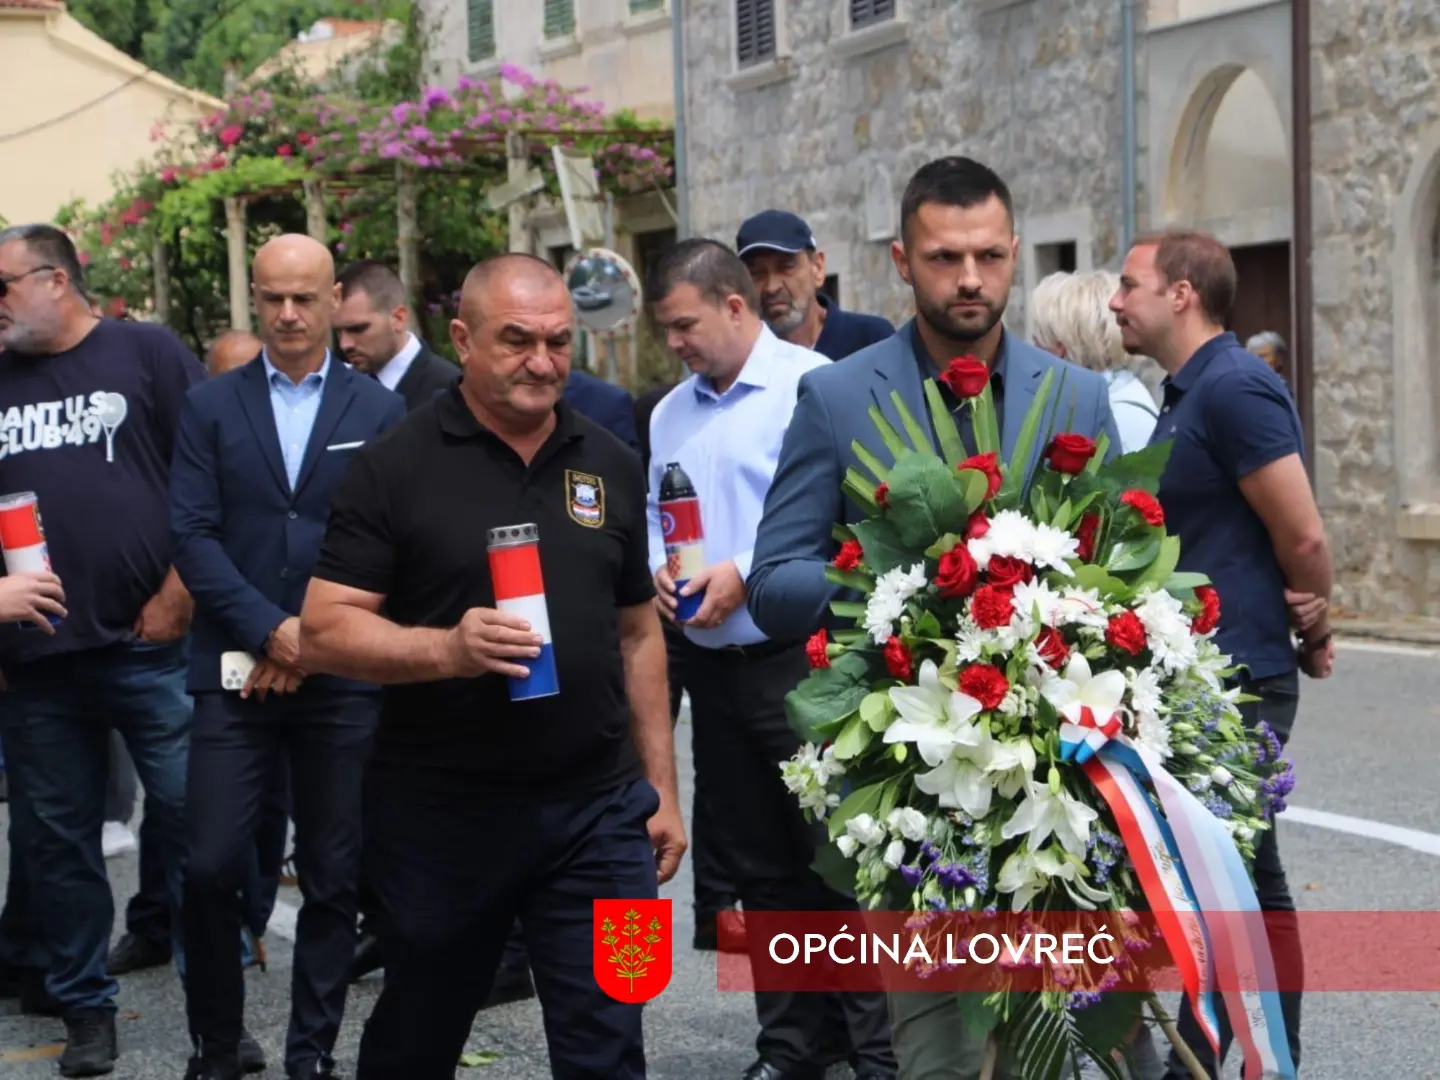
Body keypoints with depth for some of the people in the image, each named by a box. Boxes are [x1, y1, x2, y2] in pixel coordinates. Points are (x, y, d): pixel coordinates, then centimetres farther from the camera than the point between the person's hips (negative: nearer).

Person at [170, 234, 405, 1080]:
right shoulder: (211, 407, 6)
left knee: (334, 875, 4)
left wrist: (316, 640, -8)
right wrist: (270, 629, -12)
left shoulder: (380, 412, 5)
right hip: (236, 670, 0)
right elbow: (193, 534, -2)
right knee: (212, 866, -5)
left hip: (343, 677, 0)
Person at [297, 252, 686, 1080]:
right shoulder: (396, 466, -6)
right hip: (440, 815, -2)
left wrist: (663, 787, 11)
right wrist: (447, 648, -26)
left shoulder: (612, 466, 7)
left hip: (598, 810, 3)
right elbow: (324, 632, -10)